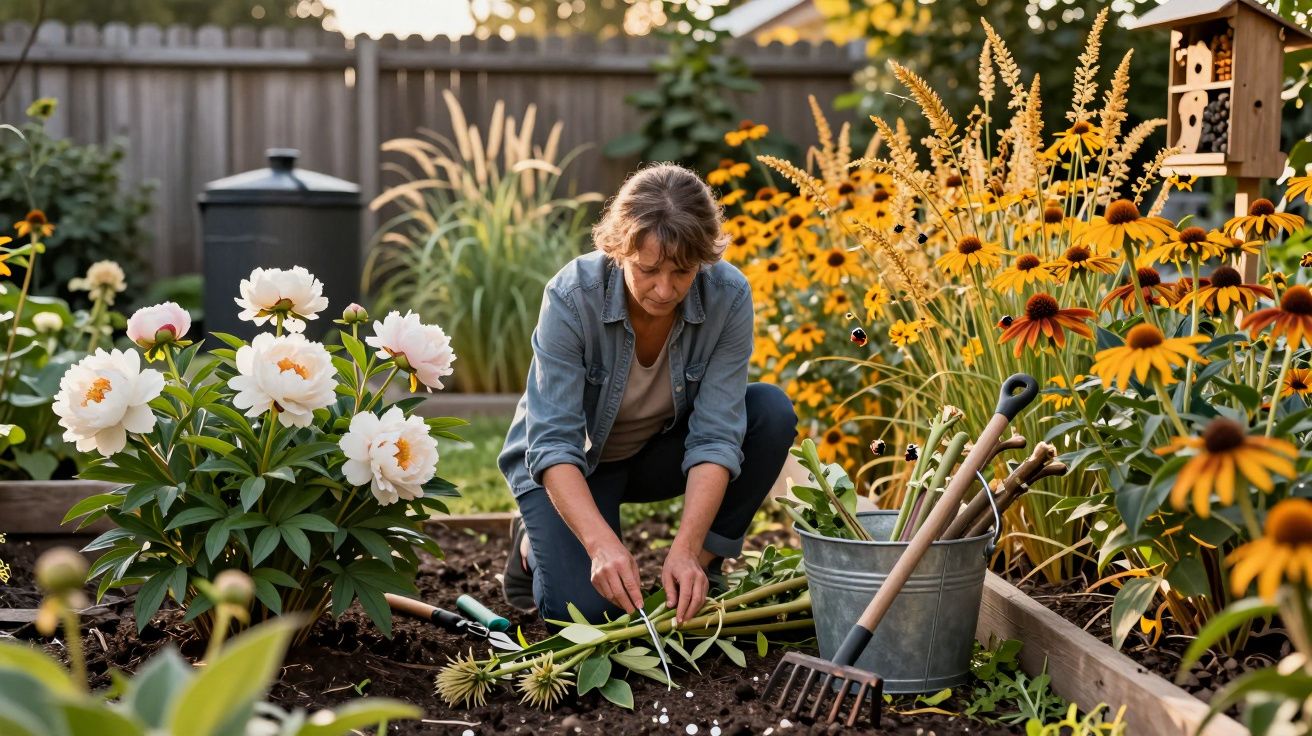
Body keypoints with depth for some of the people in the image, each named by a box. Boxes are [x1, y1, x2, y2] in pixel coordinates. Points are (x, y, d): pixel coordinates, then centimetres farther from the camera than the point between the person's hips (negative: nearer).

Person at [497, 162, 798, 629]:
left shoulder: (728, 296, -25)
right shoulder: (572, 296, -31)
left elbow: (716, 435, -26)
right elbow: (553, 443, -33)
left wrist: (686, 550, -38)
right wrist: (602, 543, -47)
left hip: (660, 451, 3)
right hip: (572, 464, -3)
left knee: (772, 413, -24)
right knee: (586, 610, -25)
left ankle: (704, 571, -7)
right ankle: (536, 544, 11)